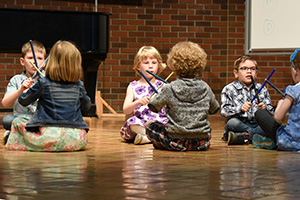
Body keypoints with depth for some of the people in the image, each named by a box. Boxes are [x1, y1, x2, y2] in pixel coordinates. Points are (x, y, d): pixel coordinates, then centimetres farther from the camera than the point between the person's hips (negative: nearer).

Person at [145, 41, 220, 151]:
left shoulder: (169, 89, -12)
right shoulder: (205, 88, -1)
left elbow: (154, 106, 2)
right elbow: (214, 109, 15)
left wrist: (158, 94, 23)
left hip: (177, 142, -3)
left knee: (149, 125, 16)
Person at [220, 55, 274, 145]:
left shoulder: (262, 89, 16)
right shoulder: (229, 89, 5)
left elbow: (271, 110, 10)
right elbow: (224, 111, -8)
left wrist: (265, 108, -14)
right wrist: (240, 109, -26)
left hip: (258, 124, 3)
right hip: (240, 124, -3)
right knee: (232, 122, -37)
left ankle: (244, 137, -30)